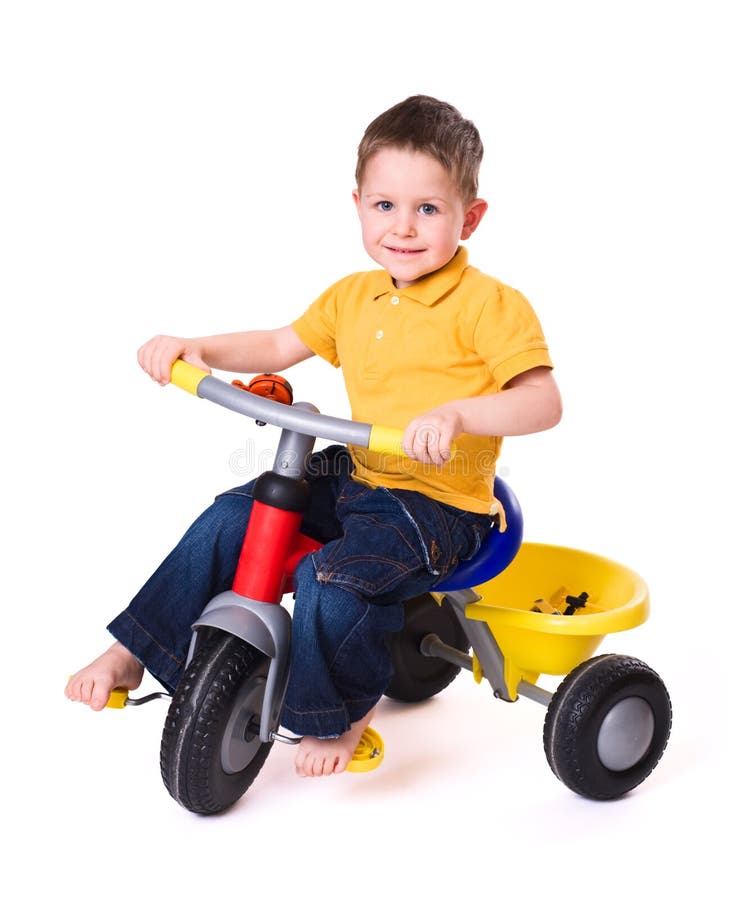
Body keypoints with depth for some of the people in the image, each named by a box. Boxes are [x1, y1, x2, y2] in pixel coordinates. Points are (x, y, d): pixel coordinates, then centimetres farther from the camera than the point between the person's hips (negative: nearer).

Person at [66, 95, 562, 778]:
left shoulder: (490, 305, -14)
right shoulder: (354, 297, 8)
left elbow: (544, 402, -23)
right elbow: (279, 346, 19)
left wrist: (458, 415, -40)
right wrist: (195, 349, 4)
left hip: (439, 498, -7)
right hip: (356, 475, 7)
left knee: (332, 580, -28)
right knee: (230, 518, -3)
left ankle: (341, 710, 1)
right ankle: (135, 652, 10)